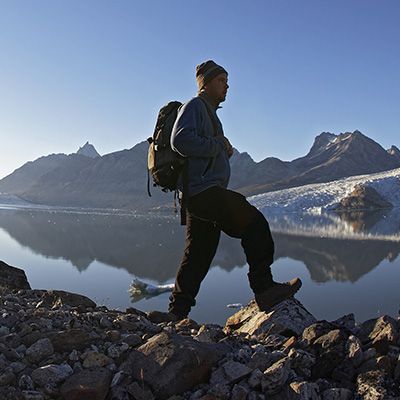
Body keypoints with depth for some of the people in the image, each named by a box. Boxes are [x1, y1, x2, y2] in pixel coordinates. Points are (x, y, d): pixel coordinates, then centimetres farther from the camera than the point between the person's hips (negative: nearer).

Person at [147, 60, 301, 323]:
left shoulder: (210, 113, 30)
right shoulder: (195, 106, -1)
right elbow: (181, 140, -21)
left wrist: (225, 151, 10)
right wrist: (218, 145, -11)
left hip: (201, 195, 10)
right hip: (203, 190, -10)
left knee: (199, 255, 8)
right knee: (254, 224, -12)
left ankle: (177, 312, 12)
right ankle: (264, 290, -8)